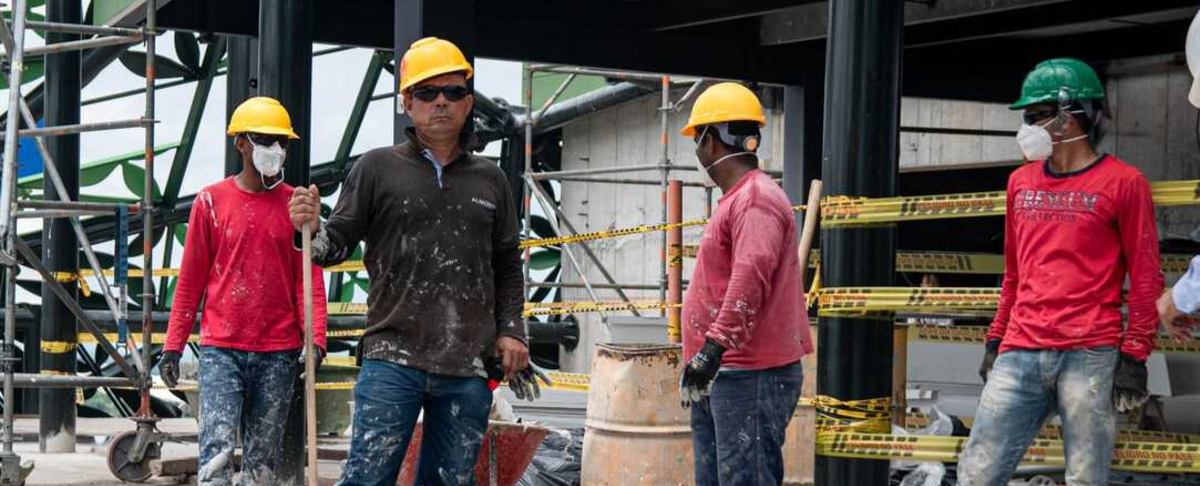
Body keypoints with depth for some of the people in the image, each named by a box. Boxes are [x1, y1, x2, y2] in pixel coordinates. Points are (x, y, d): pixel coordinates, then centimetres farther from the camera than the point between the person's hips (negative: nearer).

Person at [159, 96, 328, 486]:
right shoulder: (212, 201, 3)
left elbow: (309, 278, 5)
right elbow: (191, 279, 7)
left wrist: (315, 338, -7)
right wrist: (173, 344, 4)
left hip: (278, 351, 2)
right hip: (221, 349, -2)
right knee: (217, 449, -12)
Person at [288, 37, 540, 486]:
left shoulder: (490, 179, 14)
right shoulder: (378, 168, 5)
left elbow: (507, 264, 22)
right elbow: (339, 243, 5)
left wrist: (511, 330, 10)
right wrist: (311, 230, -17)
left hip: (468, 368, 3)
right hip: (393, 359, -3)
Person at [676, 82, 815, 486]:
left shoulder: (756, 199, -13)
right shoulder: (736, 200, 20)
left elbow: (750, 280, -27)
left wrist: (713, 347, -31)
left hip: (751, 377, -11)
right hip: (721, 377, 11)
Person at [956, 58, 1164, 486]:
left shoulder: (1122, 183, 0)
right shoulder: (1021, 182, 17)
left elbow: (1145, 279, -1)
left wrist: (1134, 356, -6)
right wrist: (995, 342, 21)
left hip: (1090, 355, -5)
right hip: (1020, 355, 5)